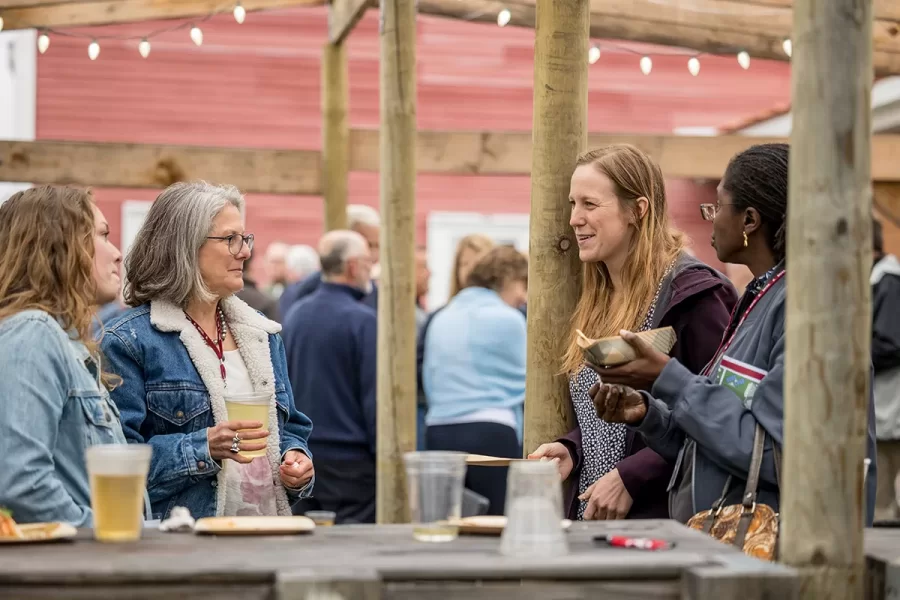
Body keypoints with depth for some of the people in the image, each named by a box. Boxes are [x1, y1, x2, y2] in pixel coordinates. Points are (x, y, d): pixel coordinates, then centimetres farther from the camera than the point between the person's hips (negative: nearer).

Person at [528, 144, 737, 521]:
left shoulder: (690, 291, -12)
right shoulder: (599, 298, 13)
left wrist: (631, 477, -18)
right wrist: (570, 448, 2)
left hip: (658, 516, -7)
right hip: (590, 517, 7)